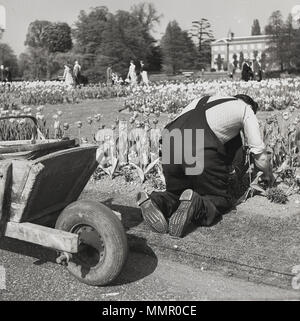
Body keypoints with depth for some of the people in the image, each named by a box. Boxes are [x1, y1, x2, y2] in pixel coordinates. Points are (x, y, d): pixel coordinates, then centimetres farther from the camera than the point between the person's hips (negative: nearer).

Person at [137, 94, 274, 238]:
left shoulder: (203, 100, 35)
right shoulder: (246, 109, 22)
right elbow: (259, 154, 23)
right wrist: (269, 176, 43)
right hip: (201, 151, -5)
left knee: (176, 192, 26)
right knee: (220, 200, 13)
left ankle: (155, 201, -4)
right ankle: (196, 206, -18)